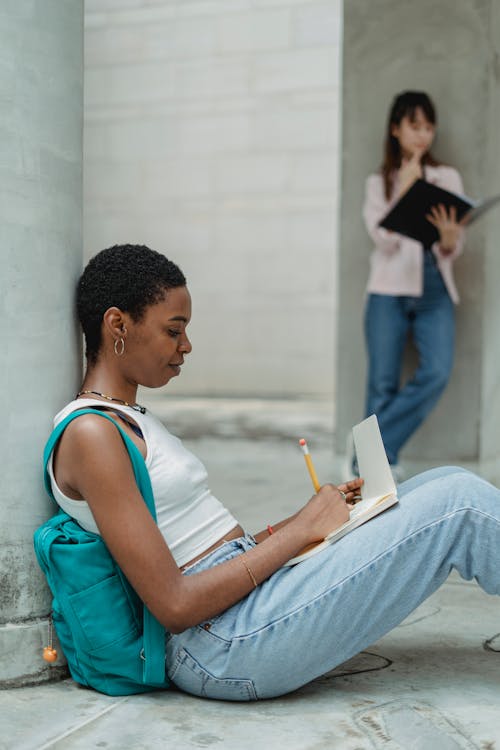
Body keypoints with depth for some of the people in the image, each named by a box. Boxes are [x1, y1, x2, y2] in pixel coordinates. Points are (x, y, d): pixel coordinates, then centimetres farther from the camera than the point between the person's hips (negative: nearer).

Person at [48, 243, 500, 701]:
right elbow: (175, 606, -19)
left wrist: (316, 513, 6)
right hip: (228, 647, -9)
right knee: (456, 504, -12)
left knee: (446, 484, 5)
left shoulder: (129, 420, 18)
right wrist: (300, 530, -12)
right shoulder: (90, 435, -13)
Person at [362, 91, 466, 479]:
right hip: (390, 290, -1)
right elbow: (385, 239, -2)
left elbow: (453, 251, 7)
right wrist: (404, 190, -6)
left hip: (435, 291, 1)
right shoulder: (379, 182, 11)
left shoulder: (448, 178, 13)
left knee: (438, 372, -18)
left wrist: (449, 237, -16)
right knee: (383, 383, -5)